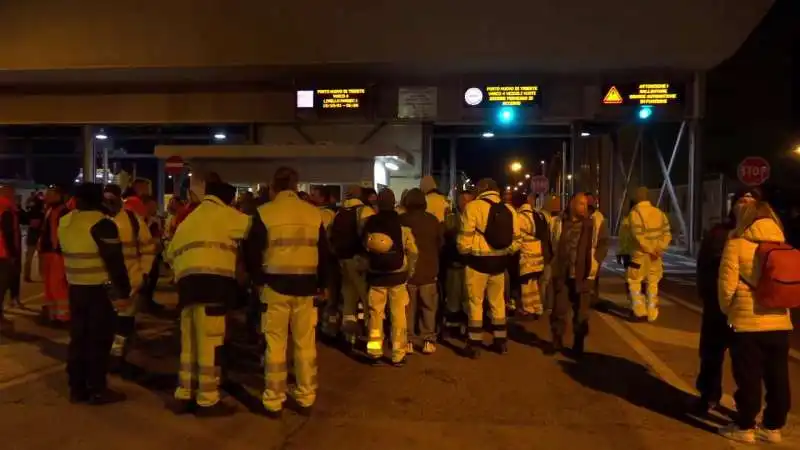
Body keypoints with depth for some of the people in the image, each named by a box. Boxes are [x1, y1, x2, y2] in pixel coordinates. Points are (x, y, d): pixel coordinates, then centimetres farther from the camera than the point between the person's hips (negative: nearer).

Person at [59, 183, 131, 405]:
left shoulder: (64, 223, 9)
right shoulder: (102, 224, -16)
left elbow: (65, 254, 19)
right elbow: (115, 262, -17)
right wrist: (123, 291, -14)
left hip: (75, 288, 7)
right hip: (100, 290, -7)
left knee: (78, 338, 13)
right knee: (99, 340, 1)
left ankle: (77, 388, 20)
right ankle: (97, 390, 6)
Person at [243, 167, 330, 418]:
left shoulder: (265, 213, -5)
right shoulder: (314, 213, 4)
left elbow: (252, 252, -5)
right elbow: (324, 253, 9)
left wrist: (258, 279, 11)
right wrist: (323, 284, 20)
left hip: (275, 285, -2)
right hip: (306, 286, 2)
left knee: (275, 345, 6)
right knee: (305, 345, 11)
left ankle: (273, 402, 13)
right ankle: (306, 399, 19)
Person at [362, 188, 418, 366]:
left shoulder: (369, 224, -2)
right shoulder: (402, 225, -7)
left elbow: (364, 248, 3)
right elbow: (413, 251, -7)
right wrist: (409, 271, 4)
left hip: (375, 276, 1)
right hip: (397, 276, -1)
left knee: (375, 315, 12)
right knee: (398, 316, 8)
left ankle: (375, 353, 17)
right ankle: (398, 356, 13)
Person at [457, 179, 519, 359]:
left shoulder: (473, 206, -11)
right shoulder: (510, 210, 6)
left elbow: (465, 237, -13)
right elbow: (516, 240, 9)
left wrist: (463, 252, 5)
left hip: (478, 260, -5)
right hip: (500, 262, 5)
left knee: (475, 303, 5)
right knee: (497, 302, 17)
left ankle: (474, 345, 9)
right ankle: (500, 342, 25)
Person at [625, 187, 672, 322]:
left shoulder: (634, 213, -10)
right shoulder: (659, 213, 8)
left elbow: (639, 235, -19)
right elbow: (667, 234, 1)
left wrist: (649, 250, -15)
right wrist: (659, 249, -10)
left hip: (640, 254, -5)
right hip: (656, 255, 5)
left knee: (634, 281, 8)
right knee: (653, 284, 14)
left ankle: (640, 312, 2)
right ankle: (652, 314, 18)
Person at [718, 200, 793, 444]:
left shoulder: (737, 244, -9)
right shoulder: (783, 244, 6)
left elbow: (727, 284, -10)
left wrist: (727, 310, 6)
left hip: (747, 322, -5)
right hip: (779, 321, 5)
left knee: (748, 378, 4)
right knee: (777, 379, 12)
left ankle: (745, 427, 14)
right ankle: (773, 427, 23)